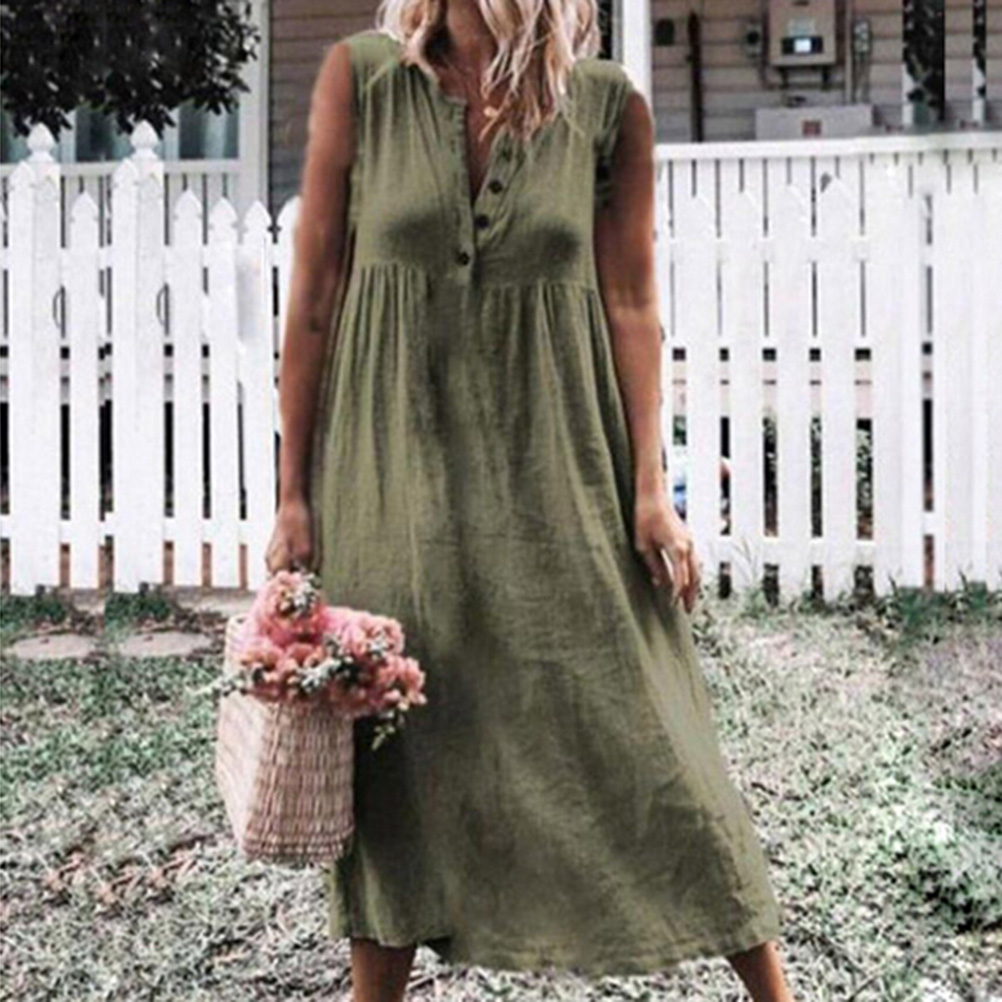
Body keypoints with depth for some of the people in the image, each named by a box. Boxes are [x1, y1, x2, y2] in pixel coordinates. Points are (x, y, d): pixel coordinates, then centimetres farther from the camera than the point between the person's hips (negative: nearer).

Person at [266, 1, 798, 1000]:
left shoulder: (608, 104, -2)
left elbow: (630, 302, 2)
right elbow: (314, 296, -2)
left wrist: (649, 487, -5)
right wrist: (292, 494, -2)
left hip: (555, 460, 0)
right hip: (396, 461, 1)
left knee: (641, 733, 2)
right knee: (393, 744, 9)